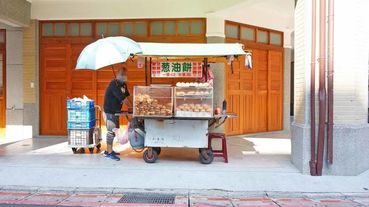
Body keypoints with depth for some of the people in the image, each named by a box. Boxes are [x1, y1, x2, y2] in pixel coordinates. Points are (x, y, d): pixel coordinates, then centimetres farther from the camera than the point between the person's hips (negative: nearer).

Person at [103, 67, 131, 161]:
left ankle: (109, 150, 26)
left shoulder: (123, 84, 7)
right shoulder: (114, 84, -21)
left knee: (115, 130, 15)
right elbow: (123, 98, -24)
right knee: (111, 131, -5)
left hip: (116, 111, 10)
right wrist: (132, 107, -16)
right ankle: (109, 153, 3)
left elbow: (126, 96, 7)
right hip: (109, 111, -9)